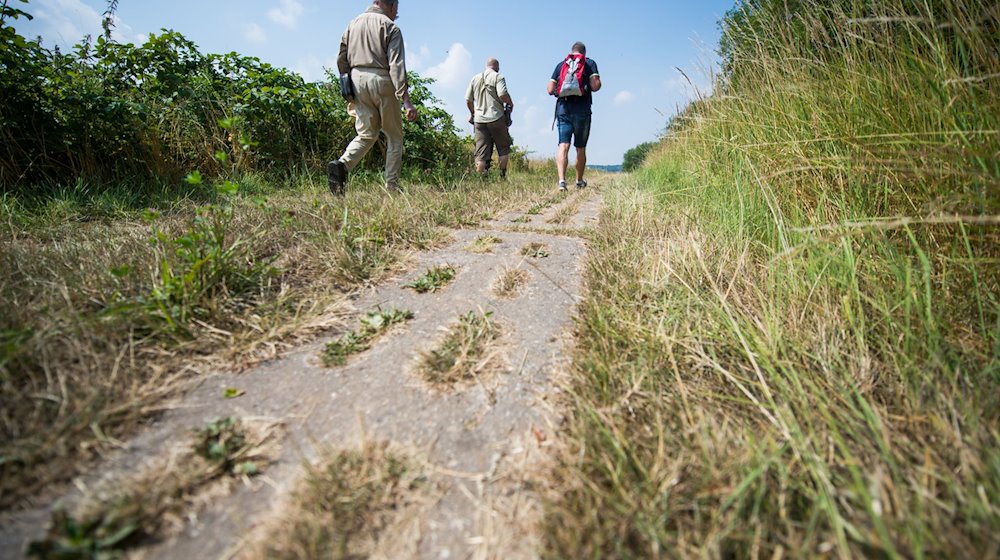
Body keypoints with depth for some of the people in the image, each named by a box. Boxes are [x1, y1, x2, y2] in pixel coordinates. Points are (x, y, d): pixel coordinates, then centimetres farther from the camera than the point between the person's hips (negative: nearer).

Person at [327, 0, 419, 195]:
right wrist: (406, 100, -20)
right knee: (394, 136, 5)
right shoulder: (390, 27, -1)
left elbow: (341, 60, 15)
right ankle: (392, 186, 2)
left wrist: (348, 87, 23)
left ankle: (342, 164, -15)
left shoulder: (354, 23, 17)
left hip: (357, 78, 5)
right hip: (381, 80, -5)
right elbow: (396, 65, -14)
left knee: (366, 133, 11)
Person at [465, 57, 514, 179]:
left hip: (479, 120, 4)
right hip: (496, 118, -4)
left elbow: (468, 100, 14)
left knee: (481, 153, 2)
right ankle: (503, 176, 10)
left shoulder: (475, 78, 15)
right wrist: (510, 104, 2)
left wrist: (472, 113, 29)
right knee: (503, 148, 11)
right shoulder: (498, 77, -1)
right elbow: (502, 94, -16)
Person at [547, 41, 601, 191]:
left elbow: (550, 90, 9)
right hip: (582, 110, -1)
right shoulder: (590, 63, 7)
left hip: (563, 108, 1)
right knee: (581, 148, 9)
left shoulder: (561, 65, 14)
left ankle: (561, 180, -26)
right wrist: (598, 82, 17)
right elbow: (595, 86, -6)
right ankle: (579, 181, 21)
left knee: (563, 145, -7)